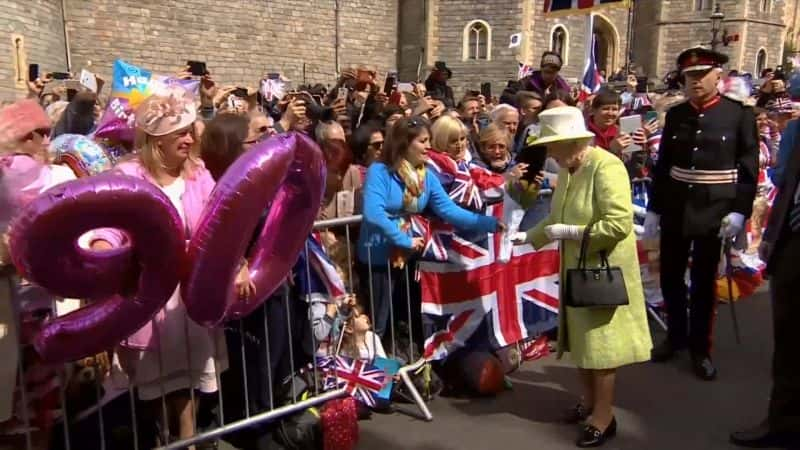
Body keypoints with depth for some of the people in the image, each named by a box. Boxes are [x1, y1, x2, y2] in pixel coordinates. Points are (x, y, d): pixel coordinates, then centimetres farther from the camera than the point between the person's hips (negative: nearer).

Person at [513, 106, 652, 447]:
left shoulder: (606, 167, -20)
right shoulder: (567, 170, 6)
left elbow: (620, 224, -27)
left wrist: (570, 232, -23)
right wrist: (529, 236, 7)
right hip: (576, 268, 8)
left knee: (600, 341, 2)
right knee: (581, 336, 16)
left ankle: (604, 417, 17)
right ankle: (590, 400, 34)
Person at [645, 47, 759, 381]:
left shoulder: (740, 114, -5)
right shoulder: (675, 115, 4)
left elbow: (749, 167, -4)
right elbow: (662, 165, 7)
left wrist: (739, 210, -11)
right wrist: (653, 208, 6)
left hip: (714, 211, -3)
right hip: (675, 209, 3)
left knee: (703, 282, 7)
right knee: (670, 278, 11)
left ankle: (700, 348, 23)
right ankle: (676, 336, 31)